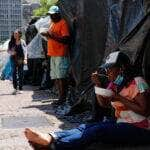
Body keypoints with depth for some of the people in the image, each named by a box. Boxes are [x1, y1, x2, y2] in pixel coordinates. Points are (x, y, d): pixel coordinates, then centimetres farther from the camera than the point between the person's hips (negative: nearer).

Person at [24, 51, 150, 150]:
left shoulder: (137, 82, -12)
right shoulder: (114, 84, 13)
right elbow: (104, 104, 12)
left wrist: (119, 98, -19)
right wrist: (98, 85, -2)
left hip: (139, 129, -7)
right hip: (121, 123, 8)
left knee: (96, 131, -28)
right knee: (85, 127, -15)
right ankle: (50, 137, -35)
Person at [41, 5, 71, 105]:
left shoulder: (63, 23, -7)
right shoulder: (52, 24, 21)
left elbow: (66, 39, -16)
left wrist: (51, 36, -20)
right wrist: (47, 35, 10)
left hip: (61, 54, -9)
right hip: (53, 54, 9)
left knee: (61, 77, -9)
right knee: (55, 77, 8)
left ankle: (63, 97, -4)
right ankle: (61, 97, 13)